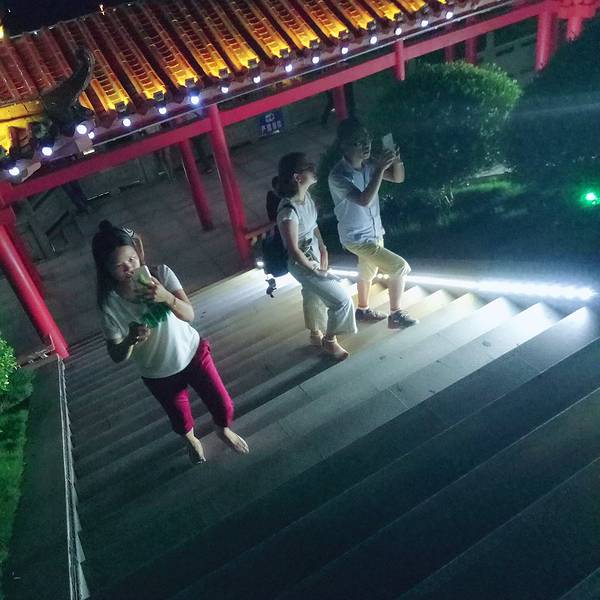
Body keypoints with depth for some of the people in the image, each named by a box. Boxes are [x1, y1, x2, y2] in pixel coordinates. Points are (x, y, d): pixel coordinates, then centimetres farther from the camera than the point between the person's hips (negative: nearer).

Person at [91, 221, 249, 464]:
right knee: (180, 419, 23)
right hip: (158, 374, 0)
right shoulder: (110, 304, -22)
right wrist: (131, 339, -38)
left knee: (223, 405, 13)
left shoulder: (160, 274, -21)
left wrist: (166, 297, -44)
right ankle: (191, 440, 61)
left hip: (193, 353, 1)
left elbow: (189, 315, -24)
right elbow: (117, 356, -16)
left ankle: (223, 430, 51)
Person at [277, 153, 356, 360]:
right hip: (302, 264, -8)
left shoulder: (306, 196, -7)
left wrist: (323, 251, 1)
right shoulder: (289, 211, -34)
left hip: (315, 256, 8)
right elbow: (293, 250, -27)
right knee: (342, 299, -3)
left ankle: (315, 334, 50)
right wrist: (316, 271, -16)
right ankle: (330, 341, 19)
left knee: (313, 296, 27)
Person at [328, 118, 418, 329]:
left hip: (374, 231, 8)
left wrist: (396, 160, -21)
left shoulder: (368, 164, -7)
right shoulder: (338, 176, -27)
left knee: (368, 271, 26)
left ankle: (363, 309, 49)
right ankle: (395, 315, 6)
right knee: (400, 266, -11)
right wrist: (380, 169, -39)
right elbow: (364, 200, -37)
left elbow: (398, 178, -1)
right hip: (357, 238, -8)